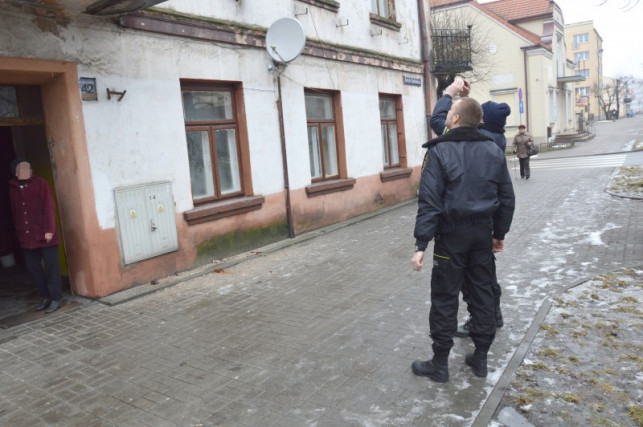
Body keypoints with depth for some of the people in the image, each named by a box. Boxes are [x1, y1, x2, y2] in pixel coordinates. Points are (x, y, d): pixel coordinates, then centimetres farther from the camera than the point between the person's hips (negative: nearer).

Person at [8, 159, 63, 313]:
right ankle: (46, 296, 23)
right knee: (33, 267, 9)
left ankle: (56, 298, 9)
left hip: (44, 235, -5)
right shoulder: (13, 188, 10)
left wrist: (49, 230, -15)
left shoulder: (40, 184, -3)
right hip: (27, 237, 5)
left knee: (51, 267, 0)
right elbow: (15, 211, 14)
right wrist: (19, 232, 11)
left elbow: (49, 207, -9)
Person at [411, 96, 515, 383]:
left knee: (445, 298, 3)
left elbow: (429, 201, -17)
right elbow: (507, 198, 9)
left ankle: (439, 364, 13)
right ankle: (480, 358, 25)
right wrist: (499, 233, 19)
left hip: (452, 233, -5)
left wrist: (421, 244, -15)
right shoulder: (494, 151, 6)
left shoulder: (439, 151, -11)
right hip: (483, 232, 5)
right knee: (482, 292, 14)